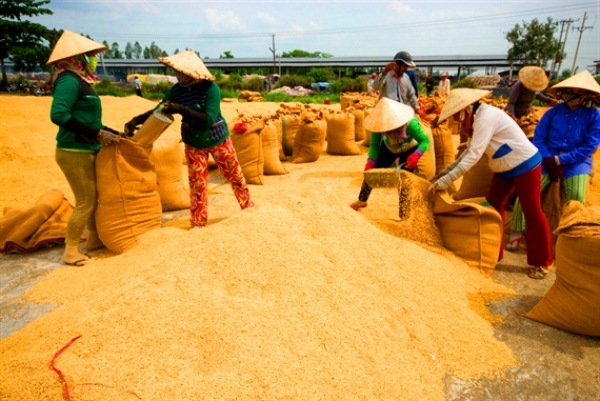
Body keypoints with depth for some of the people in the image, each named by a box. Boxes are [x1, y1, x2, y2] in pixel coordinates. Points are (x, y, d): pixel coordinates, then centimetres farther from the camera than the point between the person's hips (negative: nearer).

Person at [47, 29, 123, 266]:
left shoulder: (80, 80, 12)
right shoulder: (70, 80, -15)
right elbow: (58, 114, -28)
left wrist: (114, 133, 18)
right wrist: (97, 134, -28)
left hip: (87, 151, 9)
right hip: (74, 153, -9)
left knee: (96, 196, 17)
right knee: (85, 201, -2)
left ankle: (93, 238, 31)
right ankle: (70, 251, 12)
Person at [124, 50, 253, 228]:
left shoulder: (210, 88, -21)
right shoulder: (177, 89, -8)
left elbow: (209, 119, -30)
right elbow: (159, 109, 1)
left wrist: (181, 109, -37)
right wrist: (136, 120, -14)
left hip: (217, 140, -3)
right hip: (193, 144, 3)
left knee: (235, 175, 10)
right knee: (197, 185, 6)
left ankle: (249, 208, 32)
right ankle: (198, 225, 19)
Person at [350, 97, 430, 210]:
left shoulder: (410, 123, -40)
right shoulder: (380, 122, -31)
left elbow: (425, 140, -33)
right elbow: (374, 145, -27)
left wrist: (416, 155, -52)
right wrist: (370, 162, -42)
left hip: (409, 149, -3)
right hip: (389, 148, 3)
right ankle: (362, 200, 26)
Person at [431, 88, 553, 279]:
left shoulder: (485, 118, -27)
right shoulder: (477, 116, 2)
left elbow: (474, 156, -33)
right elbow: (470, 150, 6)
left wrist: (447, 180, -34)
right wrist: (447, 170, 1)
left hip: (525, 165, -9)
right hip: (505, 168, 9)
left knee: (532, 212, 1)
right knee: (493, 207, 10)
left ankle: (541, 262, 16)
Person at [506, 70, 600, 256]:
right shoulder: (553, 112, 3)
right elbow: (538, 138, 1)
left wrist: (559, 160, -15)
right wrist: (549, 160, -13)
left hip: (576, 161, -1)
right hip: (548, 159, 1)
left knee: (575, 199, -23)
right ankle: (518, 232, -9)